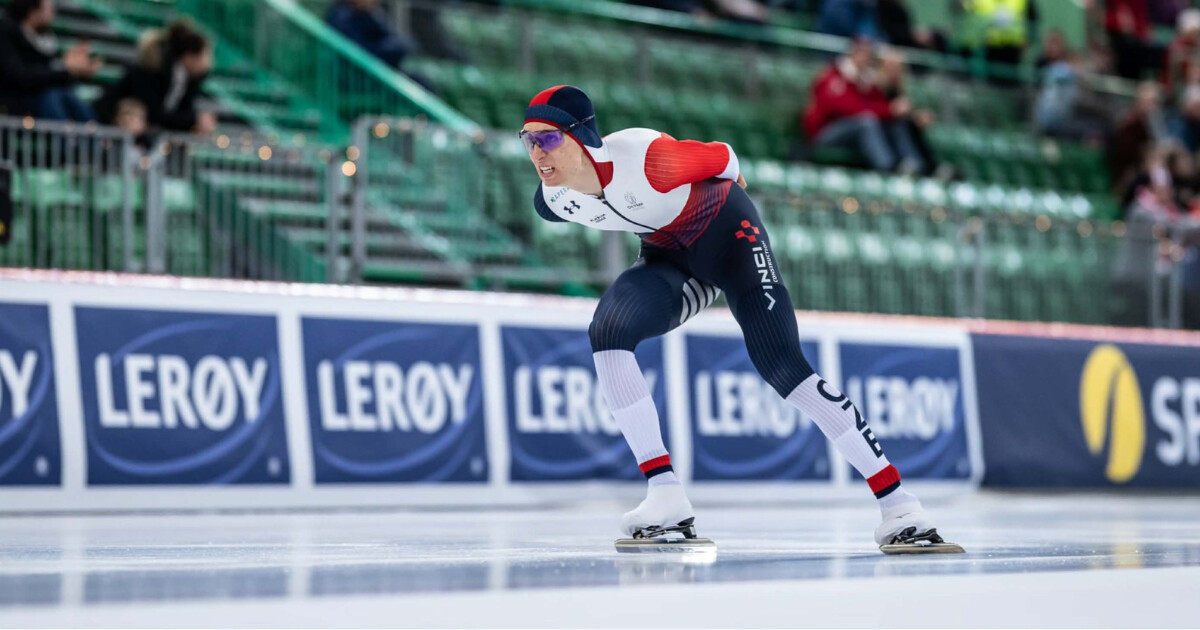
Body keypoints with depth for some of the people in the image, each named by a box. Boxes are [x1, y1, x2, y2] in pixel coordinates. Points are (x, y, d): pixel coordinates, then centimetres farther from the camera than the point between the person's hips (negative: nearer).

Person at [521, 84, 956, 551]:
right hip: (669, 256, 6)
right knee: (607, 333, -20)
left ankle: (898, 505, -13)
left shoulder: (643, 158, -35)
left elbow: (722, 158, -15)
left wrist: (730, 187, 5)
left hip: (726, 233, -5)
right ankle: (666, 497, -18)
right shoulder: (553, 202, -15)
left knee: (780, 364, -15)